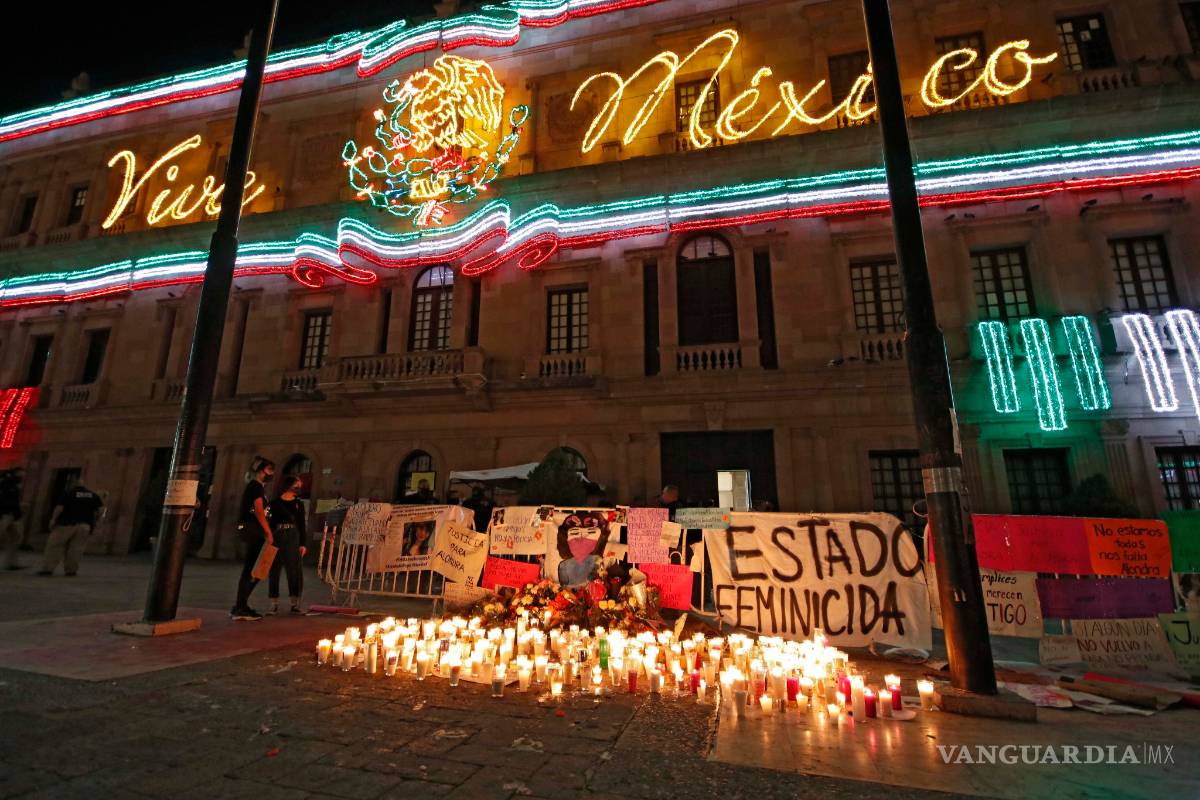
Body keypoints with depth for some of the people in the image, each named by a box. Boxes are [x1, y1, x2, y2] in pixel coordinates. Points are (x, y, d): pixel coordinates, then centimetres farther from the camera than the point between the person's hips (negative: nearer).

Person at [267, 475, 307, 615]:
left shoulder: (299, 503, 10)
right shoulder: (275, 502, 6)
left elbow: (302, 525, 8)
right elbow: (272, 522, 6)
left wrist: (303, 544, 0)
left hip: (293, 537, 0)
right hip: (277, 536, 0)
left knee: (295, 570, -2)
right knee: (275, 570, 3)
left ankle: (295, 604, 4)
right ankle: (274, 604, 12)